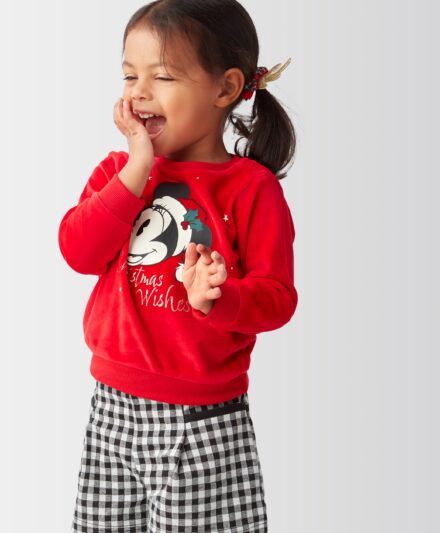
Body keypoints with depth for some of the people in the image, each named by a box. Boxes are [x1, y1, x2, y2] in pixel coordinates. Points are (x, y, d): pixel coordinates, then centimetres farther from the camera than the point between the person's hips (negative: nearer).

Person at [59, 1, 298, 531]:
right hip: (115, 407, 4)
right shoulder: (117, 171, 6)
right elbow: (77, 251, -10)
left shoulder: (251, 187, -8)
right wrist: (138, 168, -15)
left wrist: (217, 297, -30)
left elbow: (277, 298, -11)